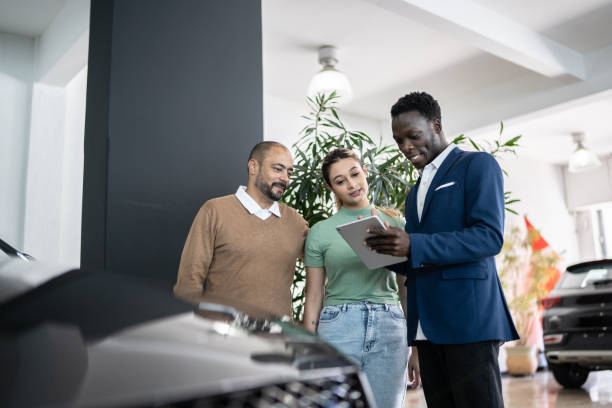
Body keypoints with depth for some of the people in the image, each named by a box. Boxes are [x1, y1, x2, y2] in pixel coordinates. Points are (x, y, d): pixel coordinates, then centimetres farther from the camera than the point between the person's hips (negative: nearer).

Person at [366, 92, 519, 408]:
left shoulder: (477, 165, 1)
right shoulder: (415, 193, 23)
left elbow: (490, 237, -13)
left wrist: (414, 245, -22)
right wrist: (389, 251, 0)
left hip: (468, 314, -7)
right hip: (426, 323, 7)